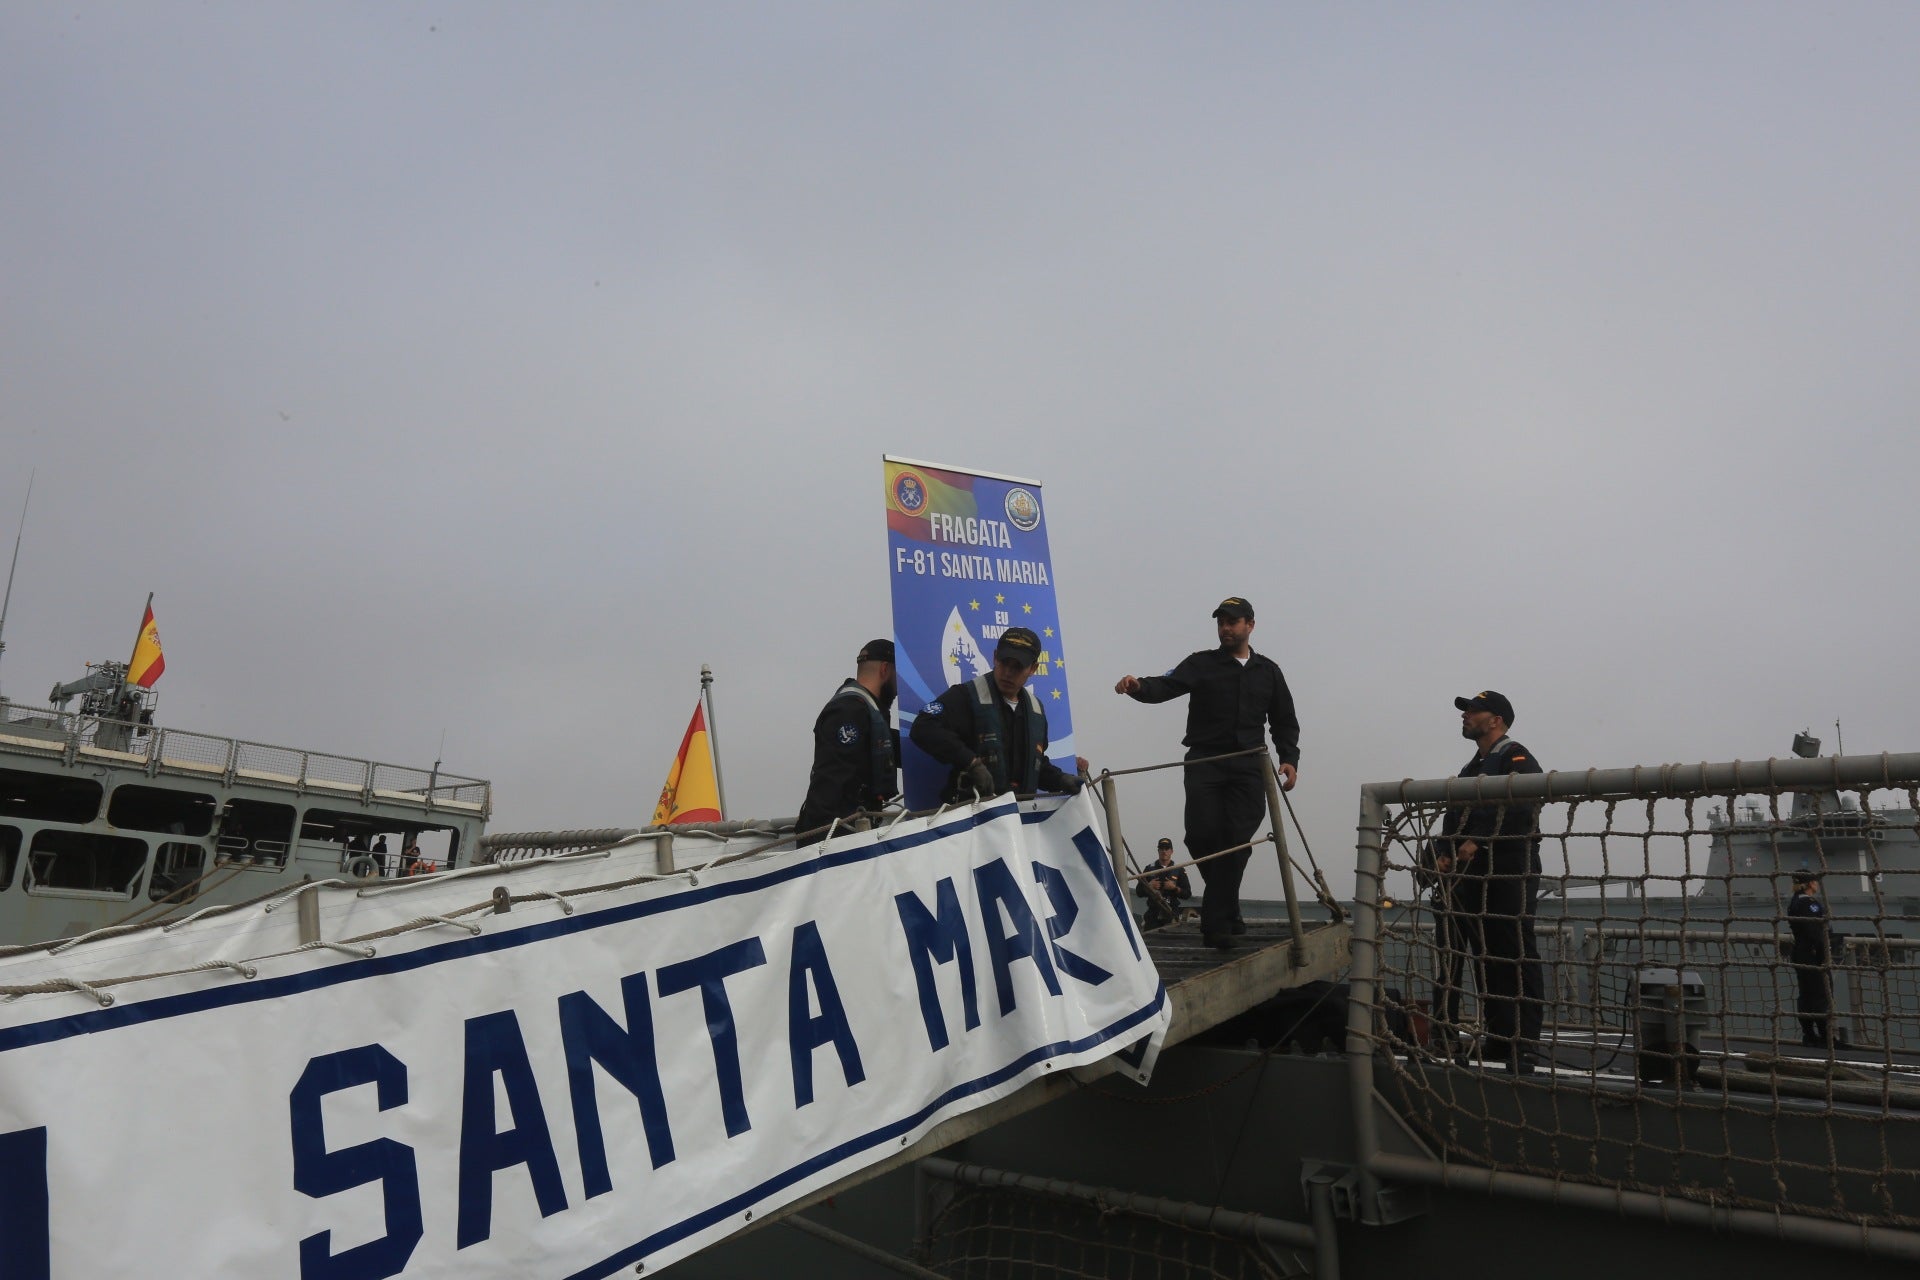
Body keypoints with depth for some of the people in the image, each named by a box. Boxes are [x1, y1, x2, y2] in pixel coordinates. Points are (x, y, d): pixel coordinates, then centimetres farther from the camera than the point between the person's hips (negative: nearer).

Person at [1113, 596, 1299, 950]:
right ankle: (1227, 910, 14)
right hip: (1205, 762, -2)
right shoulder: (1202, 663, 6)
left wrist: (1289, 758, 5)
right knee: (1202, 835, -13)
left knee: (1236, 841, -9)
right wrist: (1139, 686, -33)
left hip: (1248, 766, 2)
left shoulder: (1268, 671, 16)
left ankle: (1216, 922, -2)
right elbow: (1168, 686, -12)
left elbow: (1284, 722, 21)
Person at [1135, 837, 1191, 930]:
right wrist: (1149, 886, -7)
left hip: (1171, 915, -1)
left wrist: (1174, 888, -10)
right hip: (1153, 914, 1)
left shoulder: (1179, 870, 8)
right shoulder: (1149, 869, 11)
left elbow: (1187, 894, 5)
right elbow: (1139, 892, 11)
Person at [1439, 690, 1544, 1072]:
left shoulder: (1516, 759, -3)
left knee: (1515, 959, -8)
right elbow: (1454, 823, 24)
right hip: (1472, 874, 9)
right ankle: (1497, 1040, 14)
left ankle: (1523, 1046, -6)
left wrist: (1479, 841, -21)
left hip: (1509, 872, -9)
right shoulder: (1470, 770, 24)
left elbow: (1522, 810, -19)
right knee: (1487, 960, 9)